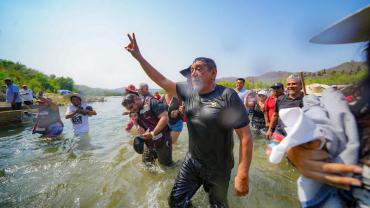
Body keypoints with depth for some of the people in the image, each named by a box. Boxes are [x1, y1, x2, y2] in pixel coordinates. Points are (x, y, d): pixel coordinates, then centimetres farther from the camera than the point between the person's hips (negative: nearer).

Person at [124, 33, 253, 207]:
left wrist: (243, 175, -18)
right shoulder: (189, 92, -3)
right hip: (191, 161, 4)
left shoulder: (228, 96, -19)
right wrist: (138, 56, 0)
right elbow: (161, 81, 1)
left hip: (218, 168, -4)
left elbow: (245, 136, -18)